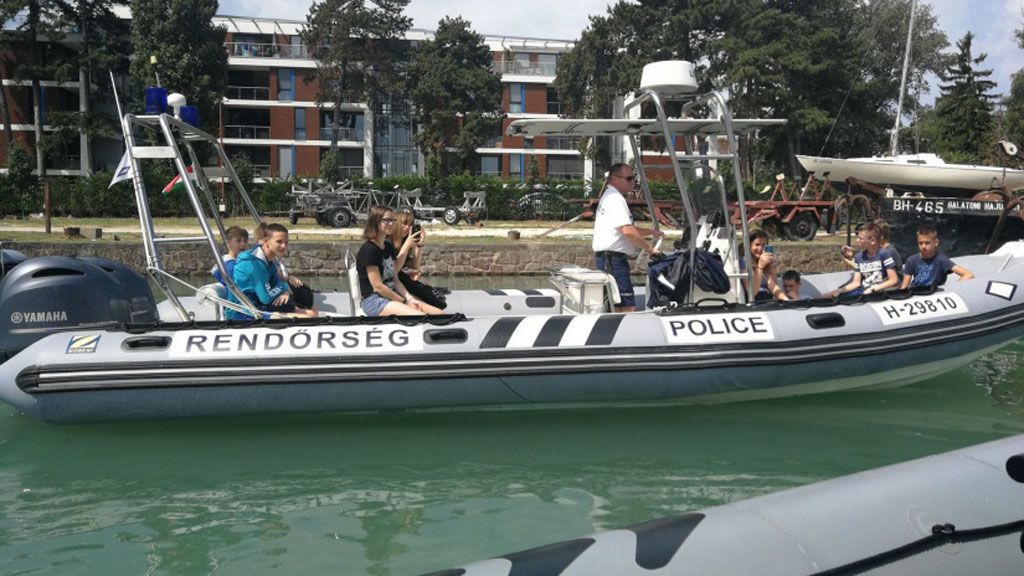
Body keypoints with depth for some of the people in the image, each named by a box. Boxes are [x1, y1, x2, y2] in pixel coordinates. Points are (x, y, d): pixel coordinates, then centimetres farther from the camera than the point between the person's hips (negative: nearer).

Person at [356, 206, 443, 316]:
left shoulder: (389, 247, 13)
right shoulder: (368, 250, -14)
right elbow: (378, 286, -17)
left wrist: (409, 298, -3)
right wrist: (404, 302, -11)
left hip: (392, 296, 9)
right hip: (374, 300, -9)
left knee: (439, 314, -7)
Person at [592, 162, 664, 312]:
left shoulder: (608, 196, 21)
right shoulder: (615, 198, -12)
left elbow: (626, 229, 28)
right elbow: (627, 231, -23)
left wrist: (651, 231, 17)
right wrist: (650, 249, -16)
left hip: (605, 258, 11)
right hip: (613, 258, -11)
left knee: (615, 305, 14)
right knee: (628, 307, -14)